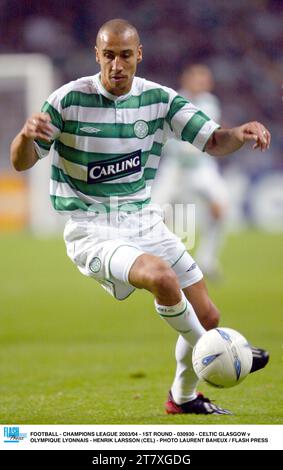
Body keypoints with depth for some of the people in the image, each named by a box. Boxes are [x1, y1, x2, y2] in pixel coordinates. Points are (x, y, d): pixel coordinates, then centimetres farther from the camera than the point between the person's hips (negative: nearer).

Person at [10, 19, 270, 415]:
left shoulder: (159, 99, 0)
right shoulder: (68, 100, -10)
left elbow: (213, 142, 1)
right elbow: (22, 163, -7)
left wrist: (241, 134, -22)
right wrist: (26, 135, -30)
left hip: (143, 221, 5)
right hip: (90, 230, -5)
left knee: (207, 315, 4)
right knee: (161, 276, -34)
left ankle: (183, 396, 31)